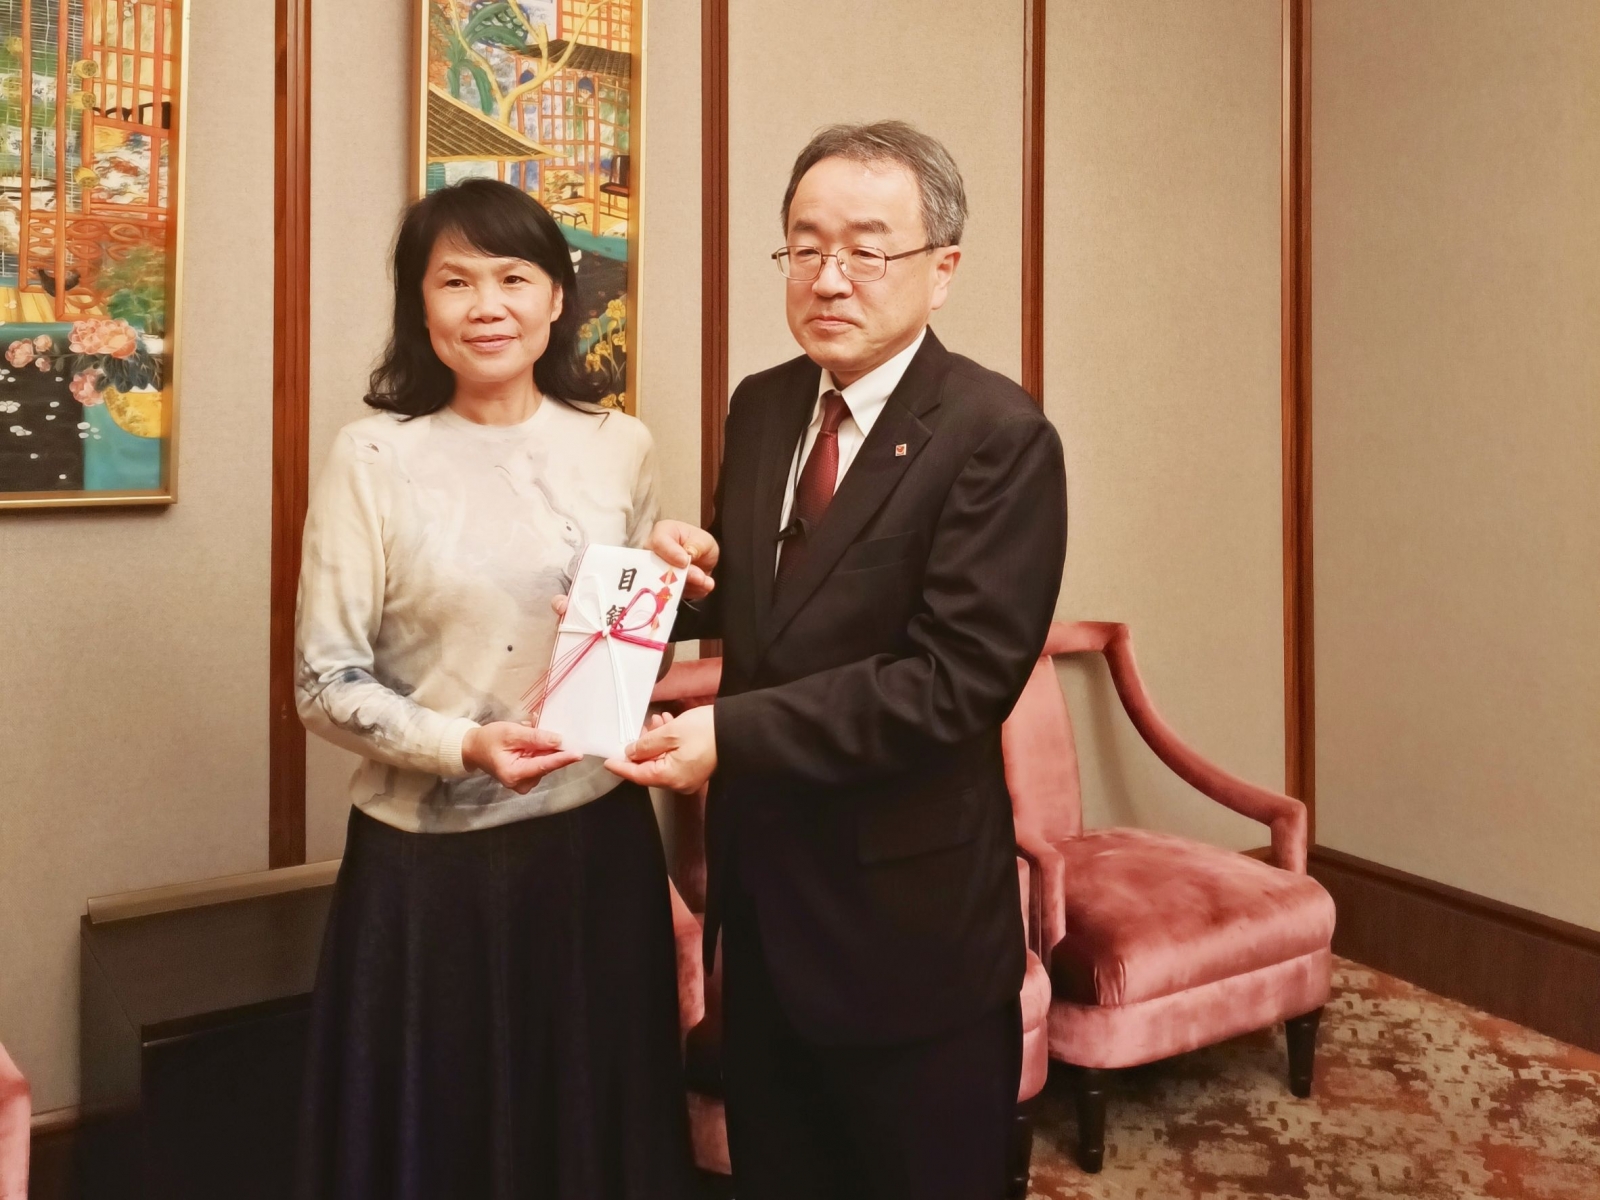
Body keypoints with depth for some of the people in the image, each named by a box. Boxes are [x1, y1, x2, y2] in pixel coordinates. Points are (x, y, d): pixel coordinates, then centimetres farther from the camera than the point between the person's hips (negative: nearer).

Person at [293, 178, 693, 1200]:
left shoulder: (619, 447, 2)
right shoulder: (376, 457, -7)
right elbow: (326, 684, -6)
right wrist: (464, 745, -20)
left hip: (598, 846, 3)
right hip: (430, 859, -2)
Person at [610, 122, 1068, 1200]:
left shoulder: (999, 436, -17)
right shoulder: (761, 406, 5)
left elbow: (955, 680, -23)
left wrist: (735, 735, -26)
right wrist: (695, 579, -7)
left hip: (906, 920, -6)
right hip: (763, 895, 7)